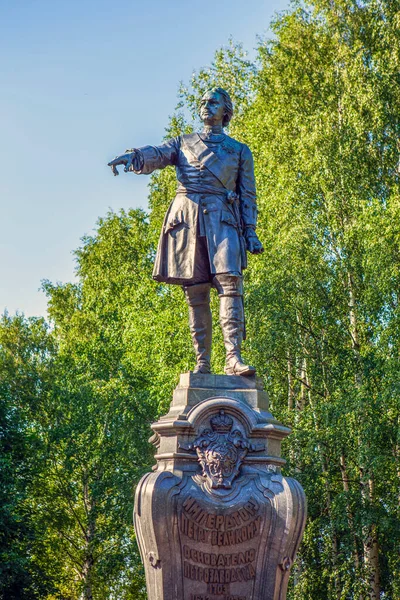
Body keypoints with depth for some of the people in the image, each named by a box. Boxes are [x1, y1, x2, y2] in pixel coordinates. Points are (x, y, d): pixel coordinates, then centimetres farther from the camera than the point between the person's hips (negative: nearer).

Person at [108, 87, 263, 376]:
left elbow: (248, 195, 16)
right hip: (187, 218, 1)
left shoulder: (240, 151, 20)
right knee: (195, 293, -2)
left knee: (230, 282, -18)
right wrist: (134, 156, -23)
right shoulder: (184, 142, 21)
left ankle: (234, 357, -26)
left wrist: (251, 232, 4)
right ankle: (202, 361, 0)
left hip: (222, 219, -1)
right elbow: (158, 154, 1)